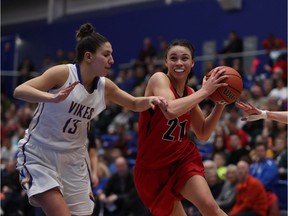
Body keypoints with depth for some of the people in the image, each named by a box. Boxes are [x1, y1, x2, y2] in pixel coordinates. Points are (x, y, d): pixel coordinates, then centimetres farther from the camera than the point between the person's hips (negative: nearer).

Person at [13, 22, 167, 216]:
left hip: (74, 159, 6)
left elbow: (134, 104, 17)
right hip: (39, 156, -6)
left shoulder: (105, 86, 1)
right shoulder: (63, 73, -16)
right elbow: (19, 91, -25)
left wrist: (149, 100, -6)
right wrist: (53, 98, -43)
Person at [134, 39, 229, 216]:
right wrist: (204, 91, -24)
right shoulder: (159, 79, -12)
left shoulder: (189, 93, 7)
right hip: (154, 168, -4)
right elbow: (171, 110, -33)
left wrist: (220, 104, 1)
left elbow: (203, 134, 13)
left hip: (184, 158, 4)